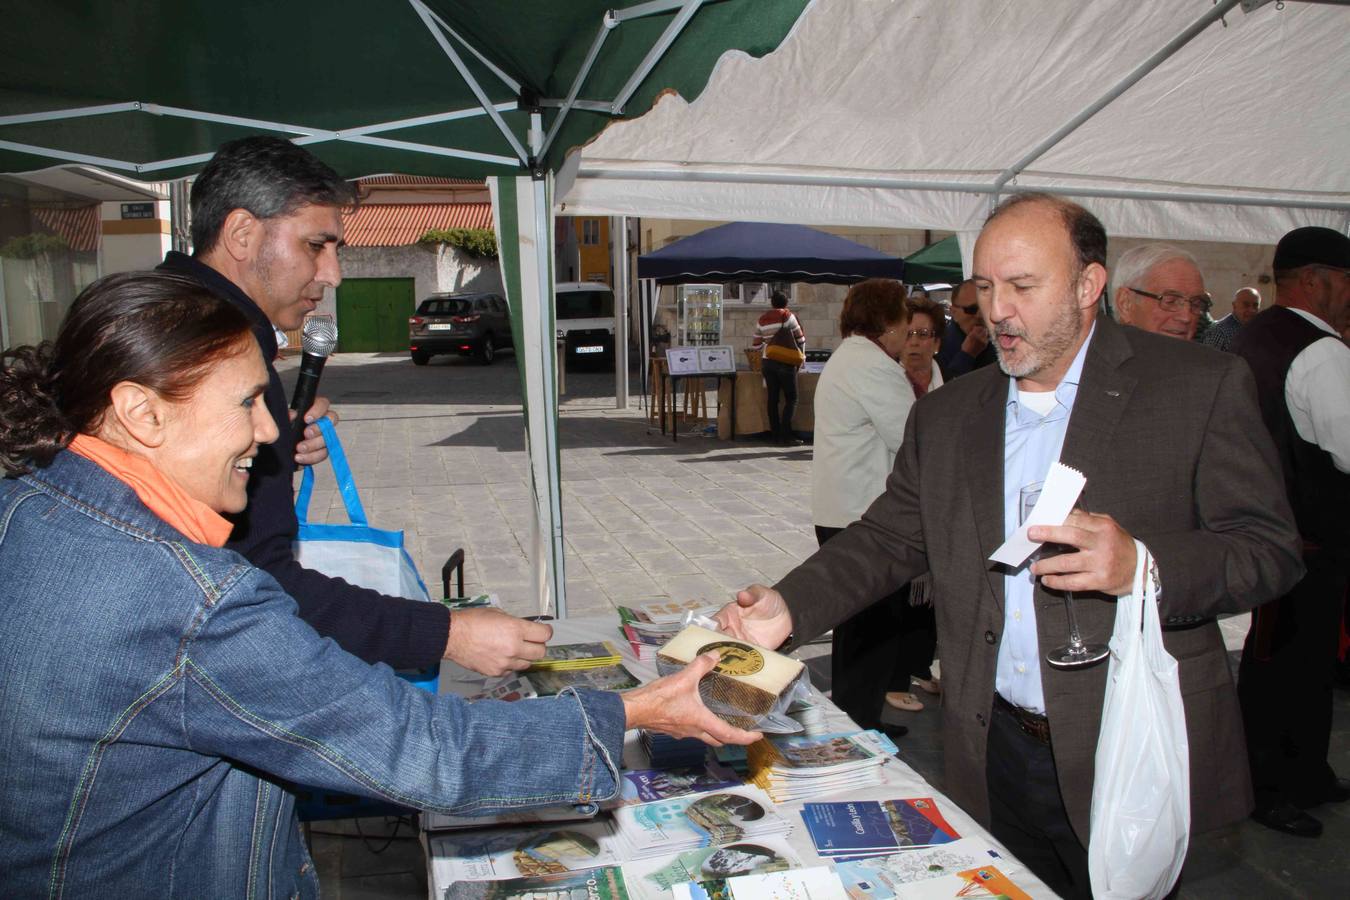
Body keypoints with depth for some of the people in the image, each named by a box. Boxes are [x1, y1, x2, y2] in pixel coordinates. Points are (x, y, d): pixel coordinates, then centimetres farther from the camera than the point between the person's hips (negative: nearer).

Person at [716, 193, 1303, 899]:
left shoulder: (1201, 387, -6)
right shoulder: (946, 416, 7)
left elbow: (1271, 549, -8)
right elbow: (888, 539, 7)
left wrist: (1145, 566, -27)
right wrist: (789, 608, -9)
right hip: (995, 755, 4)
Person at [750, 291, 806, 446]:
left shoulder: (762, 320, 8)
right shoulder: (787, 316, -5)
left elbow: (755, 345, 13)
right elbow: (800, 339, 0)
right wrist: (801, 357, 15)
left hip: (767, 362, 5)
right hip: (785, 362, -5)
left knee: (773, 399, 9)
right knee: (791, 399, -1)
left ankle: (776, 434, 9)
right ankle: (785, 436, -9)